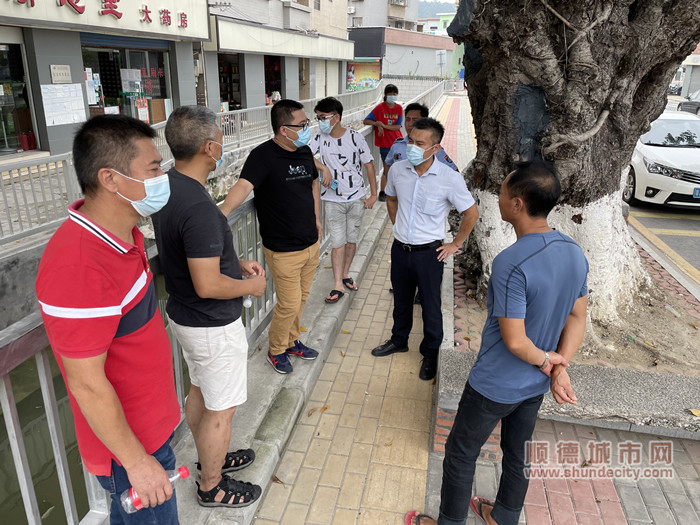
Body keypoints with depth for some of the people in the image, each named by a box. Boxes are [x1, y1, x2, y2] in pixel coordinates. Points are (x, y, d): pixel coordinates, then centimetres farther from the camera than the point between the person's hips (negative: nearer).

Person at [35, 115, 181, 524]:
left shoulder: (120, 231, -3)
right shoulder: (80, 268, -34)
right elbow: (87, 383, -28)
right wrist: (137, 462, -18)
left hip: (150, 421, 9)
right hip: (130, 443, -9)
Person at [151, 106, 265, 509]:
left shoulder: (167, 187, 0)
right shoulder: (199, 207, -31)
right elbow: (208, 286, -30)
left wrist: (237, 264, 8)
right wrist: (252, 286, -12)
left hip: (184, 315, 10)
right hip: (213, 325, -9)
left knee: (200, 392, 26)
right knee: (221, 410, 10)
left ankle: (210, 460, 48)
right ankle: (212, 486, 32)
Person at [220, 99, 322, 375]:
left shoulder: (305, 151, 5)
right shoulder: (263, 155, -18)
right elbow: (243, 185, -34)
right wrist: (222, 212, -50)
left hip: (311, 243, 7)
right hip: (283, 250, -7)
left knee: (301, 298, 20)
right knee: (289, 303, 2)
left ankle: (291, 341, 42)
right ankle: (276, 350, 28)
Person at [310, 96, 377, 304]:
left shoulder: (355, 137, -8)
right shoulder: (320, 138, -4)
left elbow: (369, 164, -1)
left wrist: (373, 194, -2)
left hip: (357, 198, 0)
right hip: (333, 200, 0)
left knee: (351, 239, 11)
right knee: (338, 242, -1)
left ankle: (345, 274, 31)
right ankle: (338, 286, 6)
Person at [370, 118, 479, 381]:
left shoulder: (450, 178, -19)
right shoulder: (397, 169, -7)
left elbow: (471, 214, -6)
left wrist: (455, 244, -3)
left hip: (429, 253, -4)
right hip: (400, 248, 4)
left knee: (431, 306, 11)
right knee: (401, 299, 22)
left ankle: (430, 353, 33)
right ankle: (399, 340, 46)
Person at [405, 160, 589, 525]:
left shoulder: (511, 263, -32)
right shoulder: (575, 254, -6)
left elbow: (514, 341, -28)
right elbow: (577, 319, 0)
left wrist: (545, 360, -10)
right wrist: (559, 365, -7)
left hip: (495, 385, -7)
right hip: (536, 385, 8)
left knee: (460, 454, 15)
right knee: (517, 453, 26)